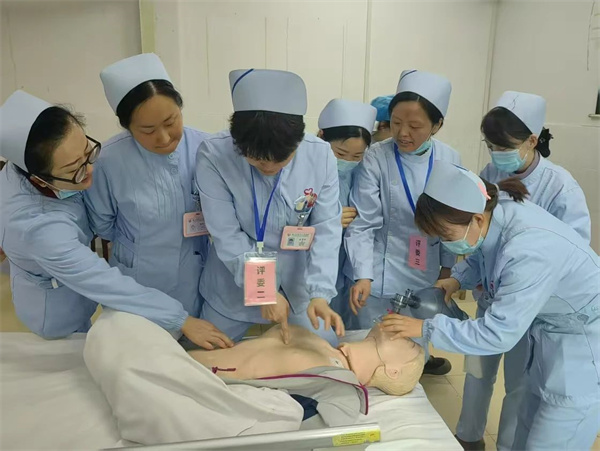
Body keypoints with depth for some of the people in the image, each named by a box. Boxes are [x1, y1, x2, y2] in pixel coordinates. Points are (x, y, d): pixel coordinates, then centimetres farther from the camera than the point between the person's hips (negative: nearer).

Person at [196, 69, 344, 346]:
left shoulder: (321, 156, -17)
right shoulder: (214, 155, -22)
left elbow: (326, 229, -14)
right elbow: (227, 235, -20)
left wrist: (320, 292, -24)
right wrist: (264, 290, -23)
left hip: (299, 283, 1)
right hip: (234, 286, 0)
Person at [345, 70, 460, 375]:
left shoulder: (449, 160, -6)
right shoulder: (375, 159, -17)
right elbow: (362, 224, -16)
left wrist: (448, 265, 10)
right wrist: (363, 275, -24)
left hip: (426, 273, 4)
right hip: (382, 274, -3)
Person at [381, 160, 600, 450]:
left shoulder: (529, 251, -37)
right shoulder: (496, 211, -12)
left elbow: (498, 335, -30)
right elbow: (480, 255, 12)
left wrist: (425, 327, -25)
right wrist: (457, 279, -6)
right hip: (552, 332, 8)